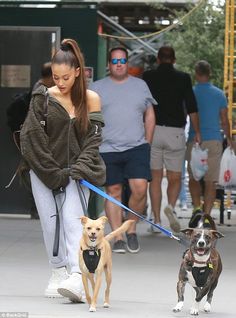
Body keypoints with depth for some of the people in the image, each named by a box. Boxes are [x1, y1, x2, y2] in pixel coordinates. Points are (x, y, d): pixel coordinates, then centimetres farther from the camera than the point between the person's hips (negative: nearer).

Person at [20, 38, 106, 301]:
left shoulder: (91, 99, 1)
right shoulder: (43, 98, -2)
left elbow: (93, 139, -1)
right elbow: (31, 137, -5)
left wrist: (78, 170, -15)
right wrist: (53, 173, -10)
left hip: (76, 170, -1)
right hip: (44, 170, 1)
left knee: (72, 219, -15)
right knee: (50, 221, 2)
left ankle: (77, 278, -28)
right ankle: (58, 272, 16)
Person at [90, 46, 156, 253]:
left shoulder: (140, 85, 12)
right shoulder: (97, 87, 8)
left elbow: (150, 116, 16)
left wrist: (147, 143, 9)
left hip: (137, 147, 0)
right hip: (108, 149, 0)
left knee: (140, 189, -14)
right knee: (113, 192, 1)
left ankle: (131, 229, 7)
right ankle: (118, 238, 5)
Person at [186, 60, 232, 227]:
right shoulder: (219, 94, 3)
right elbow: (225, 121, 7)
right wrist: (229, 138, 22)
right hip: (214, 140, 1)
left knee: (194, 178, 12)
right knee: (211, 181, 4)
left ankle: (197, 208, -7)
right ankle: (206, 215, -1)